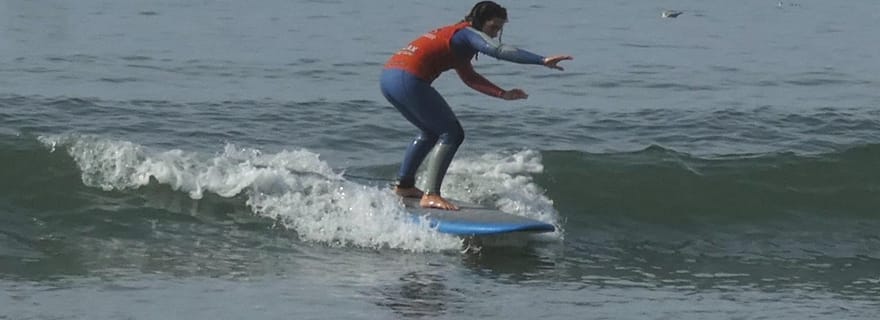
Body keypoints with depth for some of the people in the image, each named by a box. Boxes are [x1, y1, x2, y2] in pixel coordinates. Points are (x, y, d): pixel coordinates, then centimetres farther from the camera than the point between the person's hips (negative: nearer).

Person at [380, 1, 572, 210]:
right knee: (452, 134, -5)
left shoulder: (455, 36, 27)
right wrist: (543, 61, -25)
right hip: (408, 81, -10)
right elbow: (498, 50, -18)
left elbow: (469, 77, 27)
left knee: (431, 132, 29)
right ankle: (431, 195, -14)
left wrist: (503, 94, 16)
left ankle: (404, 185, 34)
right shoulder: (468, 33, -2)